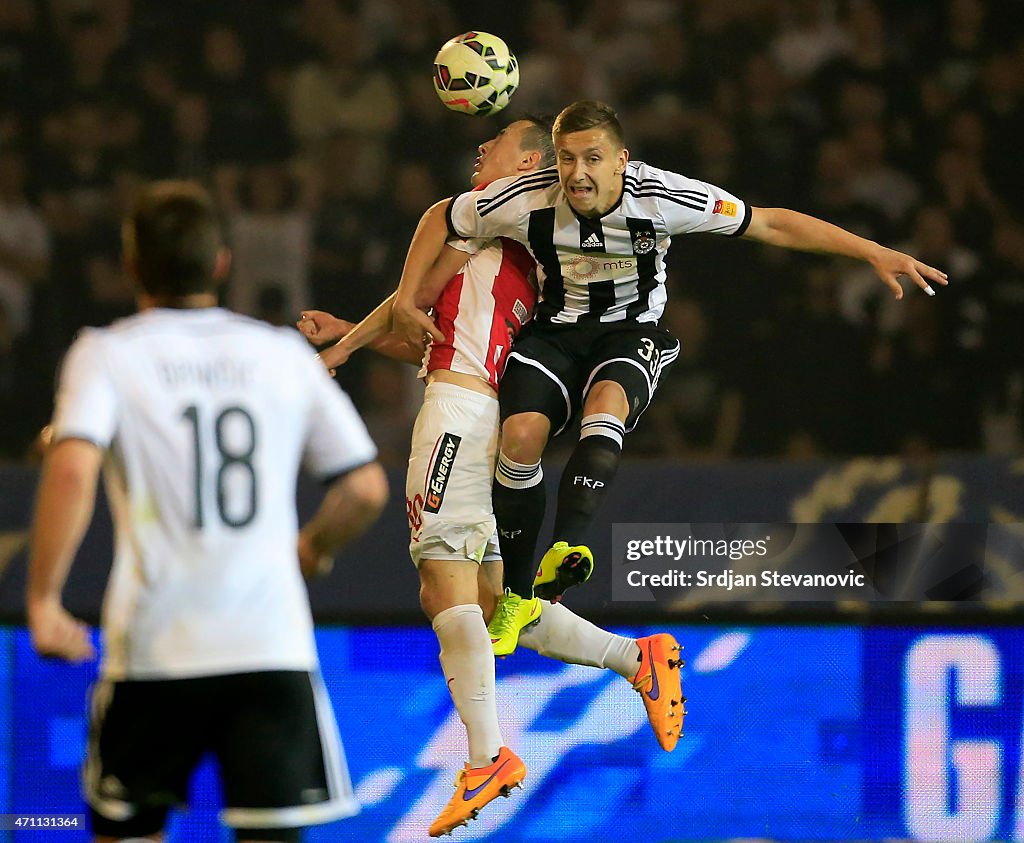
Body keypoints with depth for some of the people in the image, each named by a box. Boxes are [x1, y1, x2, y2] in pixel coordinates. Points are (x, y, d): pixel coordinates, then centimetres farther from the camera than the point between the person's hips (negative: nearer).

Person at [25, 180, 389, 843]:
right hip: (272, 643, 1)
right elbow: (367, 489, 9)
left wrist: (43, 601, -13)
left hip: (155, 646, -1)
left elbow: (73, 470, -17)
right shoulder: (285, 353, 9)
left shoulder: (106, 353, 1)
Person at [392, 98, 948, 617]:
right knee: (521, 436, -21)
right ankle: (516, 591, -5)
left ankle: (565, 550, -47)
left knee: (606, 403, -33)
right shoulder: (526, 200, -19)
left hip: (631, 331, -1)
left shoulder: (658, 197, -22)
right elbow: (440, 219, 0)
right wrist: (405, 300, -6)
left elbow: (771, 225, -18)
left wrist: (874, 253, -20)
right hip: (555, 332, 1)